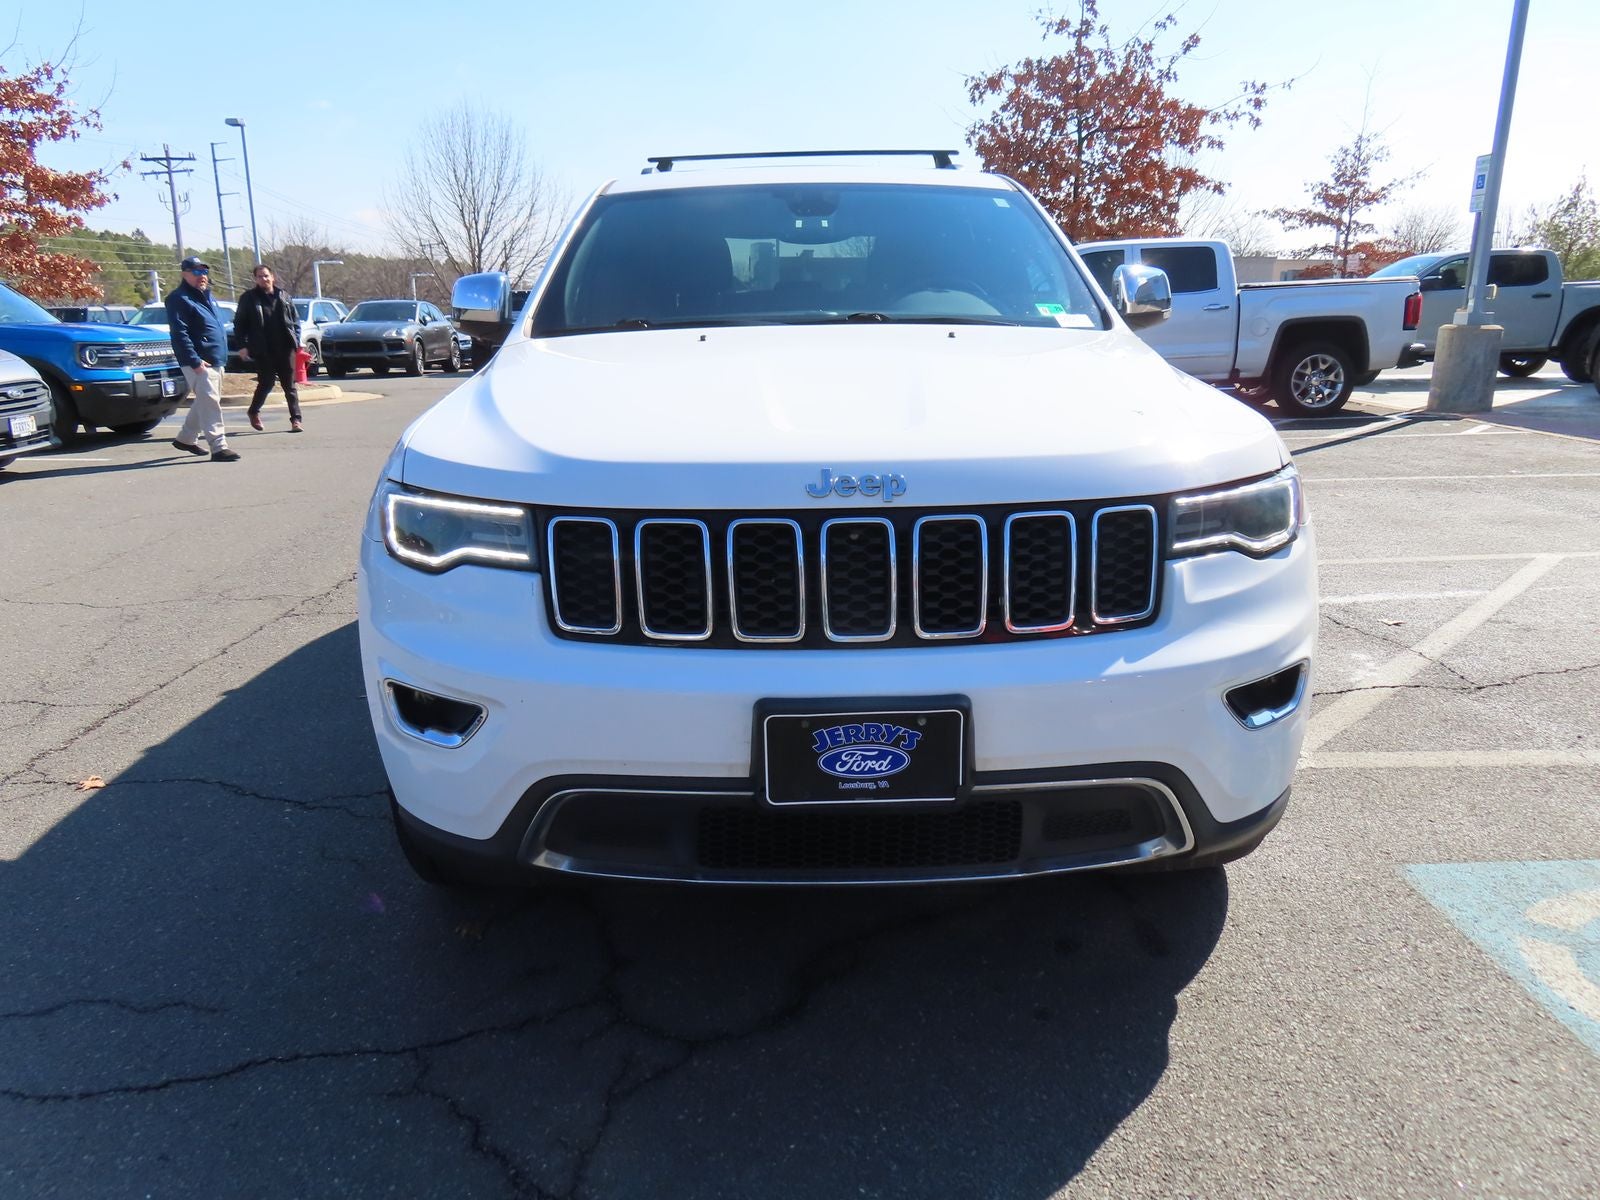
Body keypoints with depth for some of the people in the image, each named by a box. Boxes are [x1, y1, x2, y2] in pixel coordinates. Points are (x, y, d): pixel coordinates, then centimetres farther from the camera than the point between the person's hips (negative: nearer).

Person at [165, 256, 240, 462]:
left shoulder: (207, 295, 19)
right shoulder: (179, 299, -8)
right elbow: (179, 334, -17)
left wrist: (223, 356, 19)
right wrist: (194, 361, -24)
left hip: (216, 360, 9)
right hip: (199, 363, -9)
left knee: (203, 402, 19)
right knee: (209, 402, -14)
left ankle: (186, 438, 33)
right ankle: (218, 447, -17)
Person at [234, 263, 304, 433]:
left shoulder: (284, 296, 10)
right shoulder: (249, 298, 3)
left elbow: (296, 320, 13)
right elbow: (239, 324, 4)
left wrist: (296, 341, 3)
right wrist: (243, 345, -5)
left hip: (285, 348, 2)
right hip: (263, 351, -2)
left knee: (290, 385, 1)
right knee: (266, 383, 1)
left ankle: (296, 419, 2)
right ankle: (254, 412, 25)